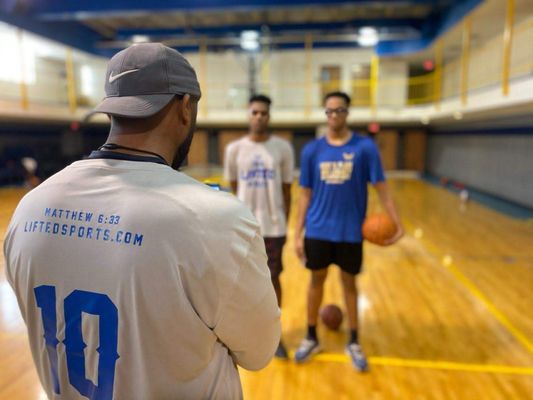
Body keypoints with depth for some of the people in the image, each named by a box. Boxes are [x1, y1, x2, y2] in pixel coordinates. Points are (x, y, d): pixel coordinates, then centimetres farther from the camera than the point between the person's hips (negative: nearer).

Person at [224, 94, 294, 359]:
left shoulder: (283, 148, -2)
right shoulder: (234, 149, 0)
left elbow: (286, 191, 4)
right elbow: (232, 190, 7)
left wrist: (285, 224, 6)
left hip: (273, 227, 0)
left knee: (273, 279, 9)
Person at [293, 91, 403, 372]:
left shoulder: (365, 147, -5)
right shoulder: (312, 150, 0)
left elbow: (381, 188, -3)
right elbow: (305, 194, 3)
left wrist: (397, 224, -13)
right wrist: (298, 233, 0)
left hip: (350, 231, -1)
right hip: (318, 230, 1)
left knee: (349, 283, 12)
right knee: (317, 280, 13)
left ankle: (354, 343, 29)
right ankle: (311, 338, 31)